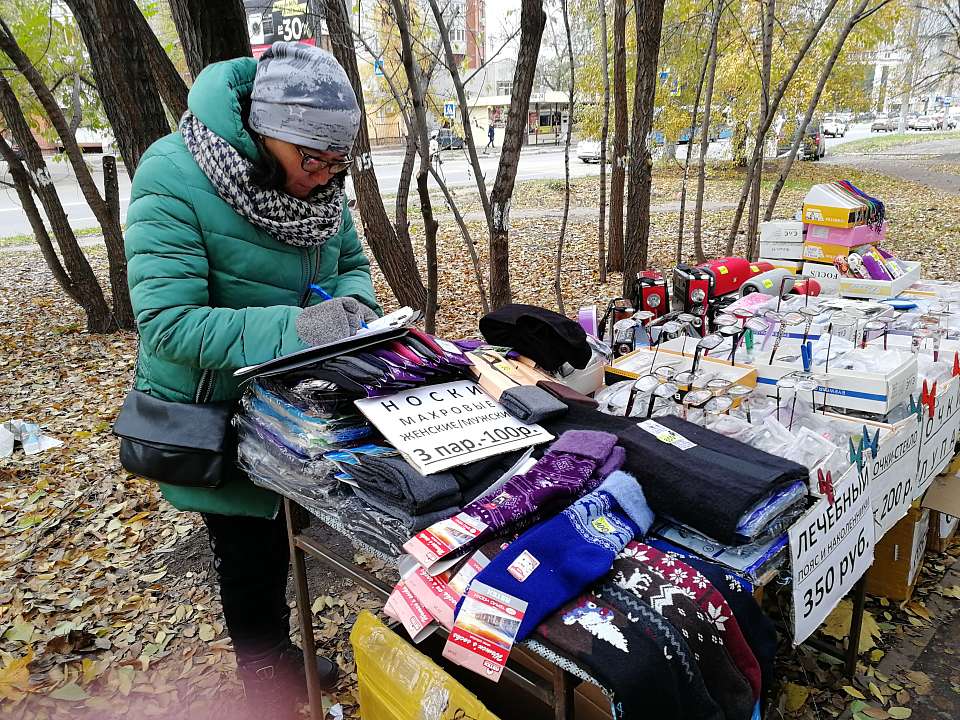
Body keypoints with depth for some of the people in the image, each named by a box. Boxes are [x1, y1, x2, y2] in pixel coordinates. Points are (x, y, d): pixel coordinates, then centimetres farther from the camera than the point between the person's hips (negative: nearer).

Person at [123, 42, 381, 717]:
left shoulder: (316, 180, -7)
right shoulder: (174, 179, -26)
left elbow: (352, 262, 5)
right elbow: (166, 321, -31)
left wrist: (353, 304, -18)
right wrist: (290, 327, -39)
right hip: (212, 407, -6)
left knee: (279, 533, 22)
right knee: (249, 549, 7)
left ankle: (279, 650, 48)